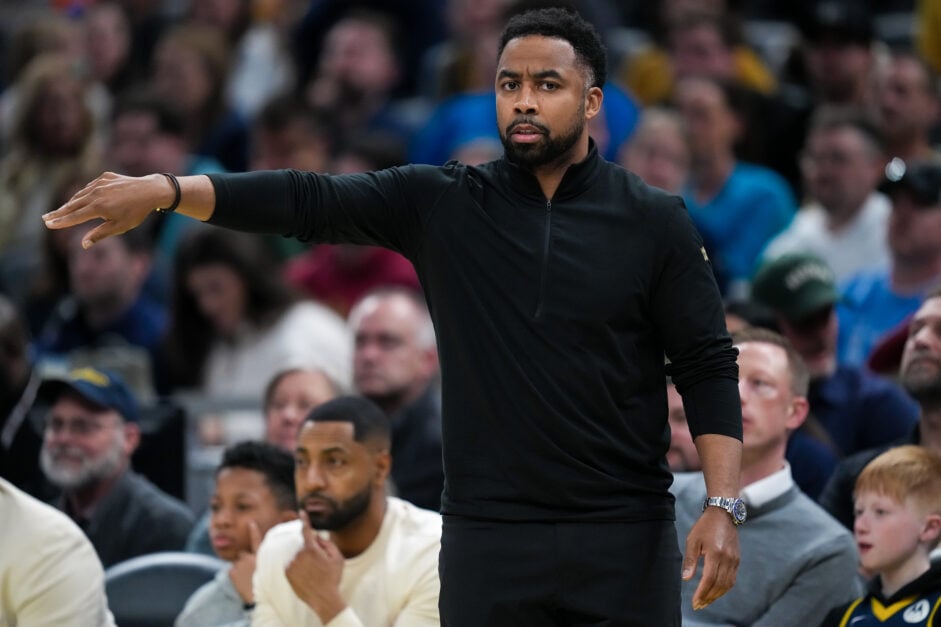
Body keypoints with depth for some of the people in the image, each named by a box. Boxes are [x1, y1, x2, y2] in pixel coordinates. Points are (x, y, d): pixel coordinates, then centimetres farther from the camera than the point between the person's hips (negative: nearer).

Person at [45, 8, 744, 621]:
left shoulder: (654, 221, 2)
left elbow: (707, 367, 1)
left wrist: (722, 507, -10)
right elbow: (311, 200, -4)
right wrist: (163, 188, -17)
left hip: (624, 535, -1)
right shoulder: (442, 204, 4)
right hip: (489, 533, 1)